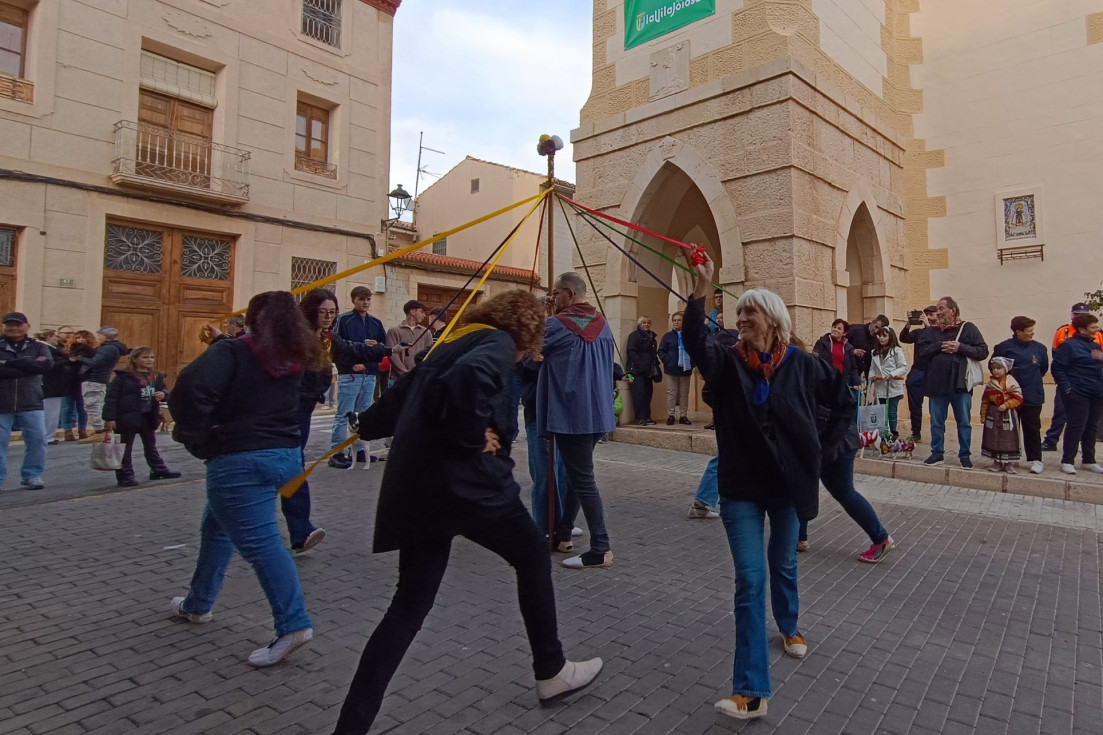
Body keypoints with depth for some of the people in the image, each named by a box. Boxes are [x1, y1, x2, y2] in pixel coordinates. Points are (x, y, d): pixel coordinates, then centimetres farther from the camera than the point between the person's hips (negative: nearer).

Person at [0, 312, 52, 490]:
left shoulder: (38, 347, 6)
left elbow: (47, 365, -13)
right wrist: (30, 366, -17)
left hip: (31, 403, 0)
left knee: (37, 439, 0)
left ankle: (32, 475, 14)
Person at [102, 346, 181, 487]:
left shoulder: (157, 376, 5)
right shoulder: (123, 376, -12)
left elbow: (165, 390, 13)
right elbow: (111, 397, -13)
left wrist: (163, 394, -14)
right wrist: (109, 418, -17)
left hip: (148, 417, 6)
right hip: (127, 417, -6)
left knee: (151, 445, 20)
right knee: (125, 448, 6)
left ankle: (158, 470, 32)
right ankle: (125, 476, 13)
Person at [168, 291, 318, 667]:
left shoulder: (233, 351, -10)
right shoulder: (292, 359, 8)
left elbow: (192, 386, -25)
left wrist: (196, 437, -11)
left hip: (241, 460, -8)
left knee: (259, 541, -8)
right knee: (217, 525, 26)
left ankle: (293, 624, -10)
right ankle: (198, 604, 39)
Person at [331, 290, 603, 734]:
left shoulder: (452, 343, 20)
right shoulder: (499, 343, -5)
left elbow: (402, 396, 25)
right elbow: (470, 377, -30)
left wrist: (367, 425, 42)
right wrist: (475, 437, -16)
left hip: (416, 485, 8)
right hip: (465, 481, -8)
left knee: (410, 604, 14)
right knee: (533, 555, 17)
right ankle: (552, 673, 32)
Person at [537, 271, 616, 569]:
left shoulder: (557, 325, -13)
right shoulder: (602, 323, 10)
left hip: (570, 413, -8)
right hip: (598, 412, 8)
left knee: (582, 479, -4)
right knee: (577, 474, 17)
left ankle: (601, 550, -1)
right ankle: (562, 533, 30)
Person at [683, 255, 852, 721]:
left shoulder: (803, 365, -5)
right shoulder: (727, 362, -6)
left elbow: (845, 404, 8)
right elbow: (694, 340, -27)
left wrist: (822, 449, 2)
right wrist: (701, 290, -38)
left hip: (789, 483, 1)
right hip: (741, 488, -1)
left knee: (783, 565, 22)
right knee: (750, 581, -5)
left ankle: (789, 627, 53)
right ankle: (751, 691, -2)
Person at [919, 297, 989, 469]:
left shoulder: (967, 328, 1)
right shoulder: (931, 331, 9)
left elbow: (983, 351, -4)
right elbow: (921, 351, -3)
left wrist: (960, 347, -16)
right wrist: (940, 346, -15)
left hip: (960, 384, -2)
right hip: (936, 383, 3)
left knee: (964, 422, 6)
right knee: (936, 422, 9)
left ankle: (965, 455, 16)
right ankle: (937, 453, 19)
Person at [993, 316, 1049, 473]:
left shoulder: (1039, 348, 3)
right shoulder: (1004, 347, -6)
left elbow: (1044, 368, 15)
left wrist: (1033, 379, 7)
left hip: (1032, 397, 1)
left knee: (1032, 428, 5)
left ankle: (1036, 459, 13)